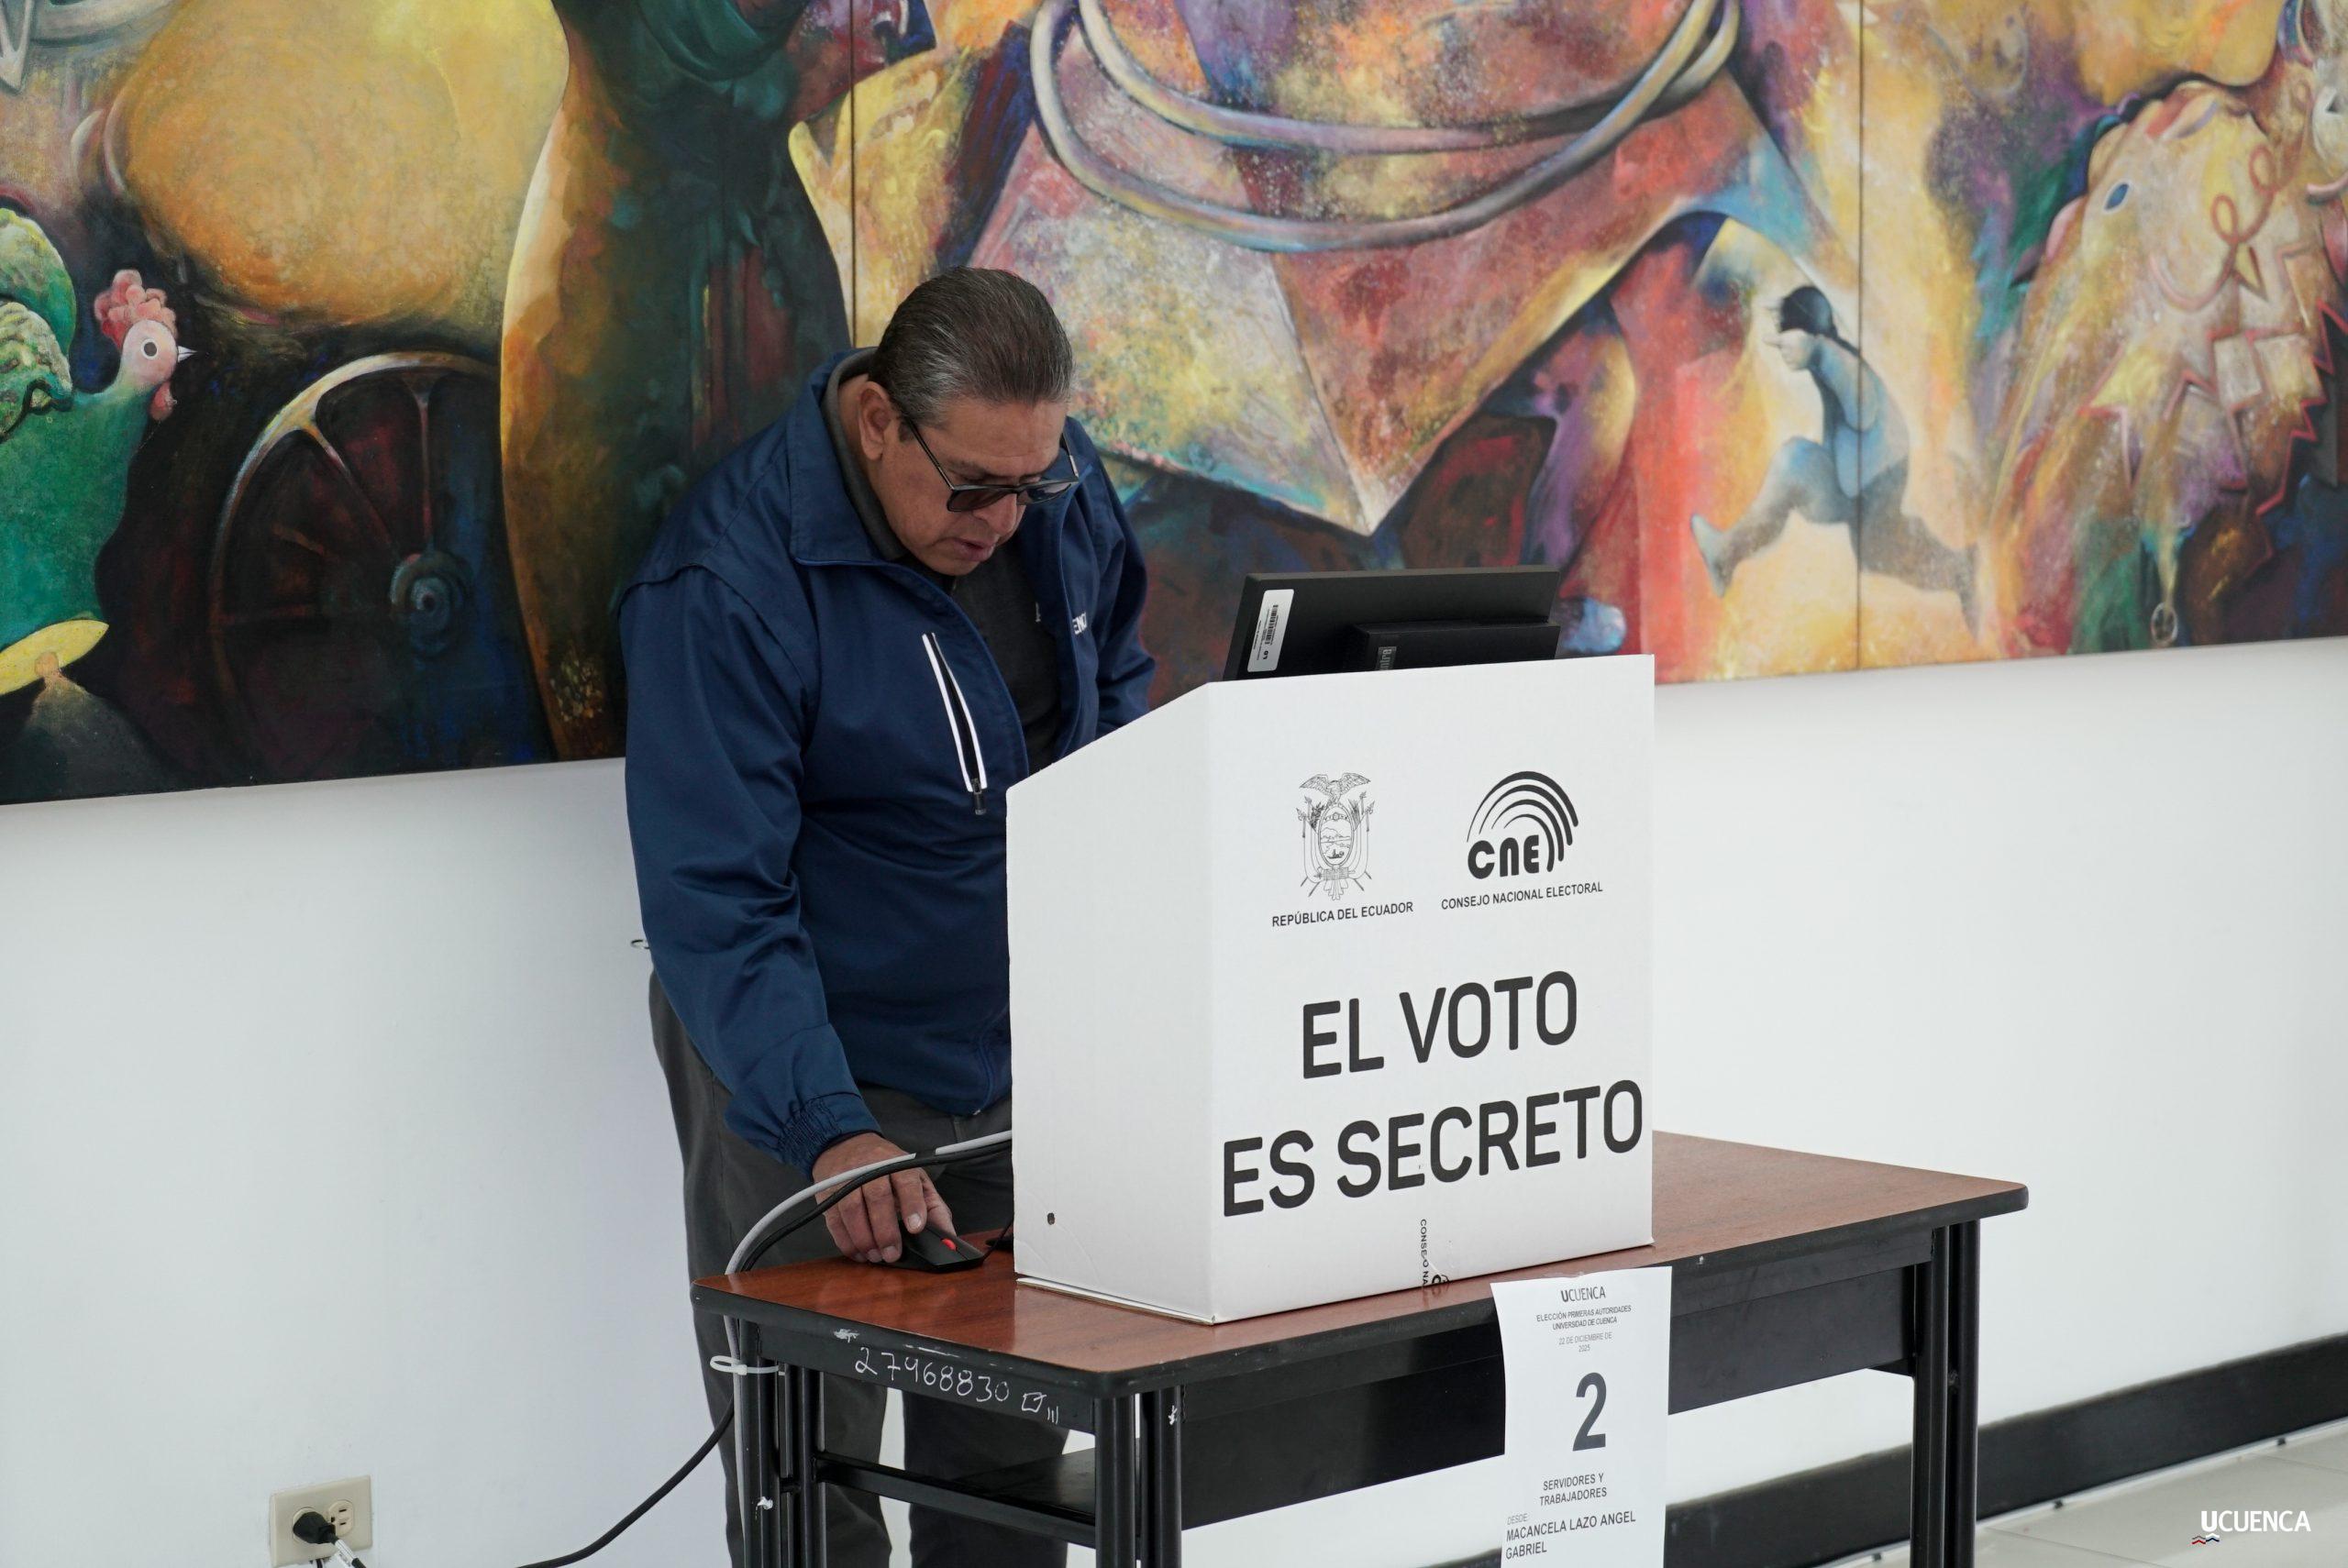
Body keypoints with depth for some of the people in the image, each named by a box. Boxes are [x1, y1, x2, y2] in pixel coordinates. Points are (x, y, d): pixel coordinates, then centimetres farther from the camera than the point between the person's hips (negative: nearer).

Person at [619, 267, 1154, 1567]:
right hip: (811, 1071, -6)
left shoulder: (1063, 493, -3)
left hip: (1023, 1051, 6)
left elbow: (1117, 671, 18)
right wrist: (829, 1131, -36)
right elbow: (715, 905, -26)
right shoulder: (728, 583, -23)